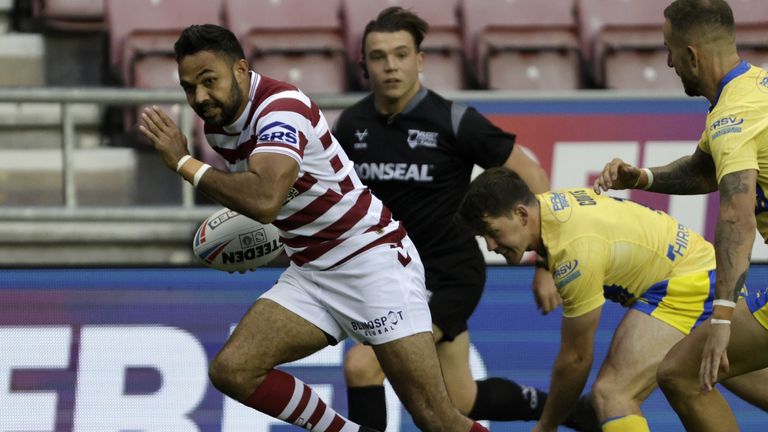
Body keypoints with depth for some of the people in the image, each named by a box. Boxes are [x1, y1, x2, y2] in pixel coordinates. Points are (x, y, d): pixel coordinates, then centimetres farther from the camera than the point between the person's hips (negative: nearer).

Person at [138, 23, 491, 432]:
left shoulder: (281, 107, -21)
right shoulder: (217, 123, 5)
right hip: (310, 272, 8)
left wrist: (184, 163, -26)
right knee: (232, 370, -11)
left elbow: (265, 199, -37)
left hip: (372, 258, -8)